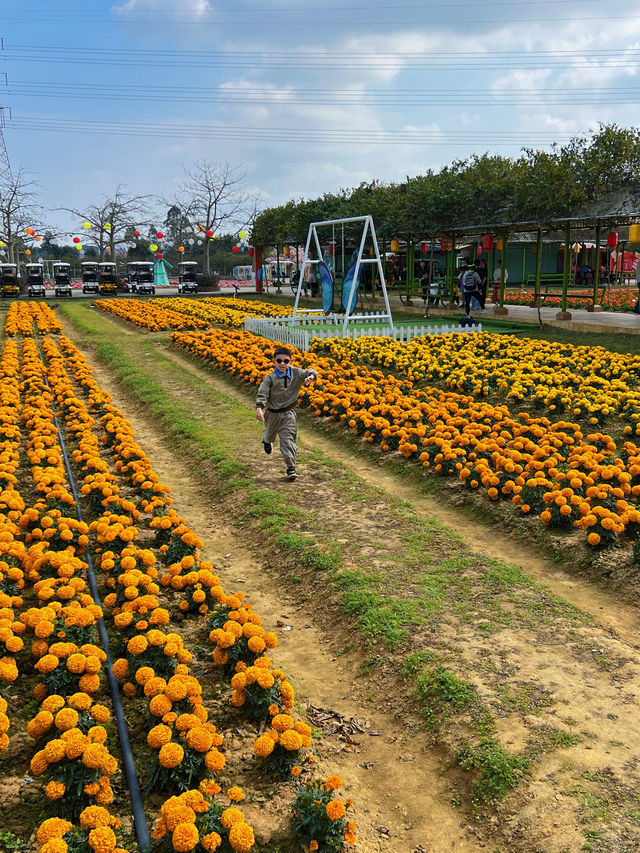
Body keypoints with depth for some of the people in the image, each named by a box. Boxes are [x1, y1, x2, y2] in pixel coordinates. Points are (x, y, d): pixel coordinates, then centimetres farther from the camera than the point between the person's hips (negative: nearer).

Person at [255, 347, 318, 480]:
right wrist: (259, 408, -38)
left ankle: (291, 467, -5)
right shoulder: (270, 378, -14)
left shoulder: (296, 373, -6)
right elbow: (262, 393, -22)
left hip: (288, 414, 0)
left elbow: (308, 373, -11)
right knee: (270, 435, 25)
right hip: (272, 414, 0)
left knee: (288, 439, -9)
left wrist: (311, 376, -37)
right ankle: (266, 440, 64)